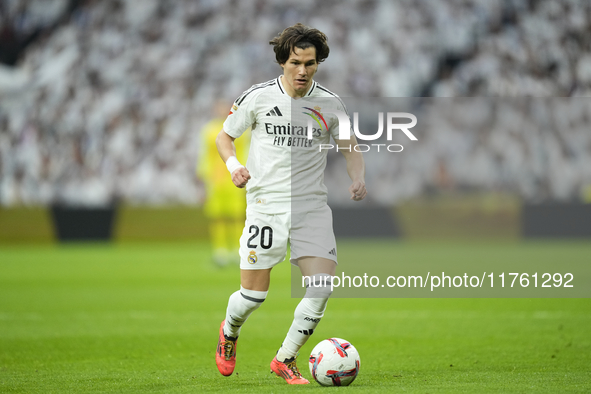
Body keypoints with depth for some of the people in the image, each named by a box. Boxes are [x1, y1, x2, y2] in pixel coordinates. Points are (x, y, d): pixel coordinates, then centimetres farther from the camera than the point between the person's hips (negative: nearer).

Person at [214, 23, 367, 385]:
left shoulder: (330, 104, 3)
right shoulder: (258, 97, -2)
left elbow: (350, 148, 11)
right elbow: (224, 137, 9)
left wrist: (358, 177, -11)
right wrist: (234, 165, -11)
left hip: (312, 206, 2)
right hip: (266, 203, -2)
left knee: (323, 287, -12)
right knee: (254, 294, -3)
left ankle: (286, 358, 7)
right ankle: (229, 332, 33)